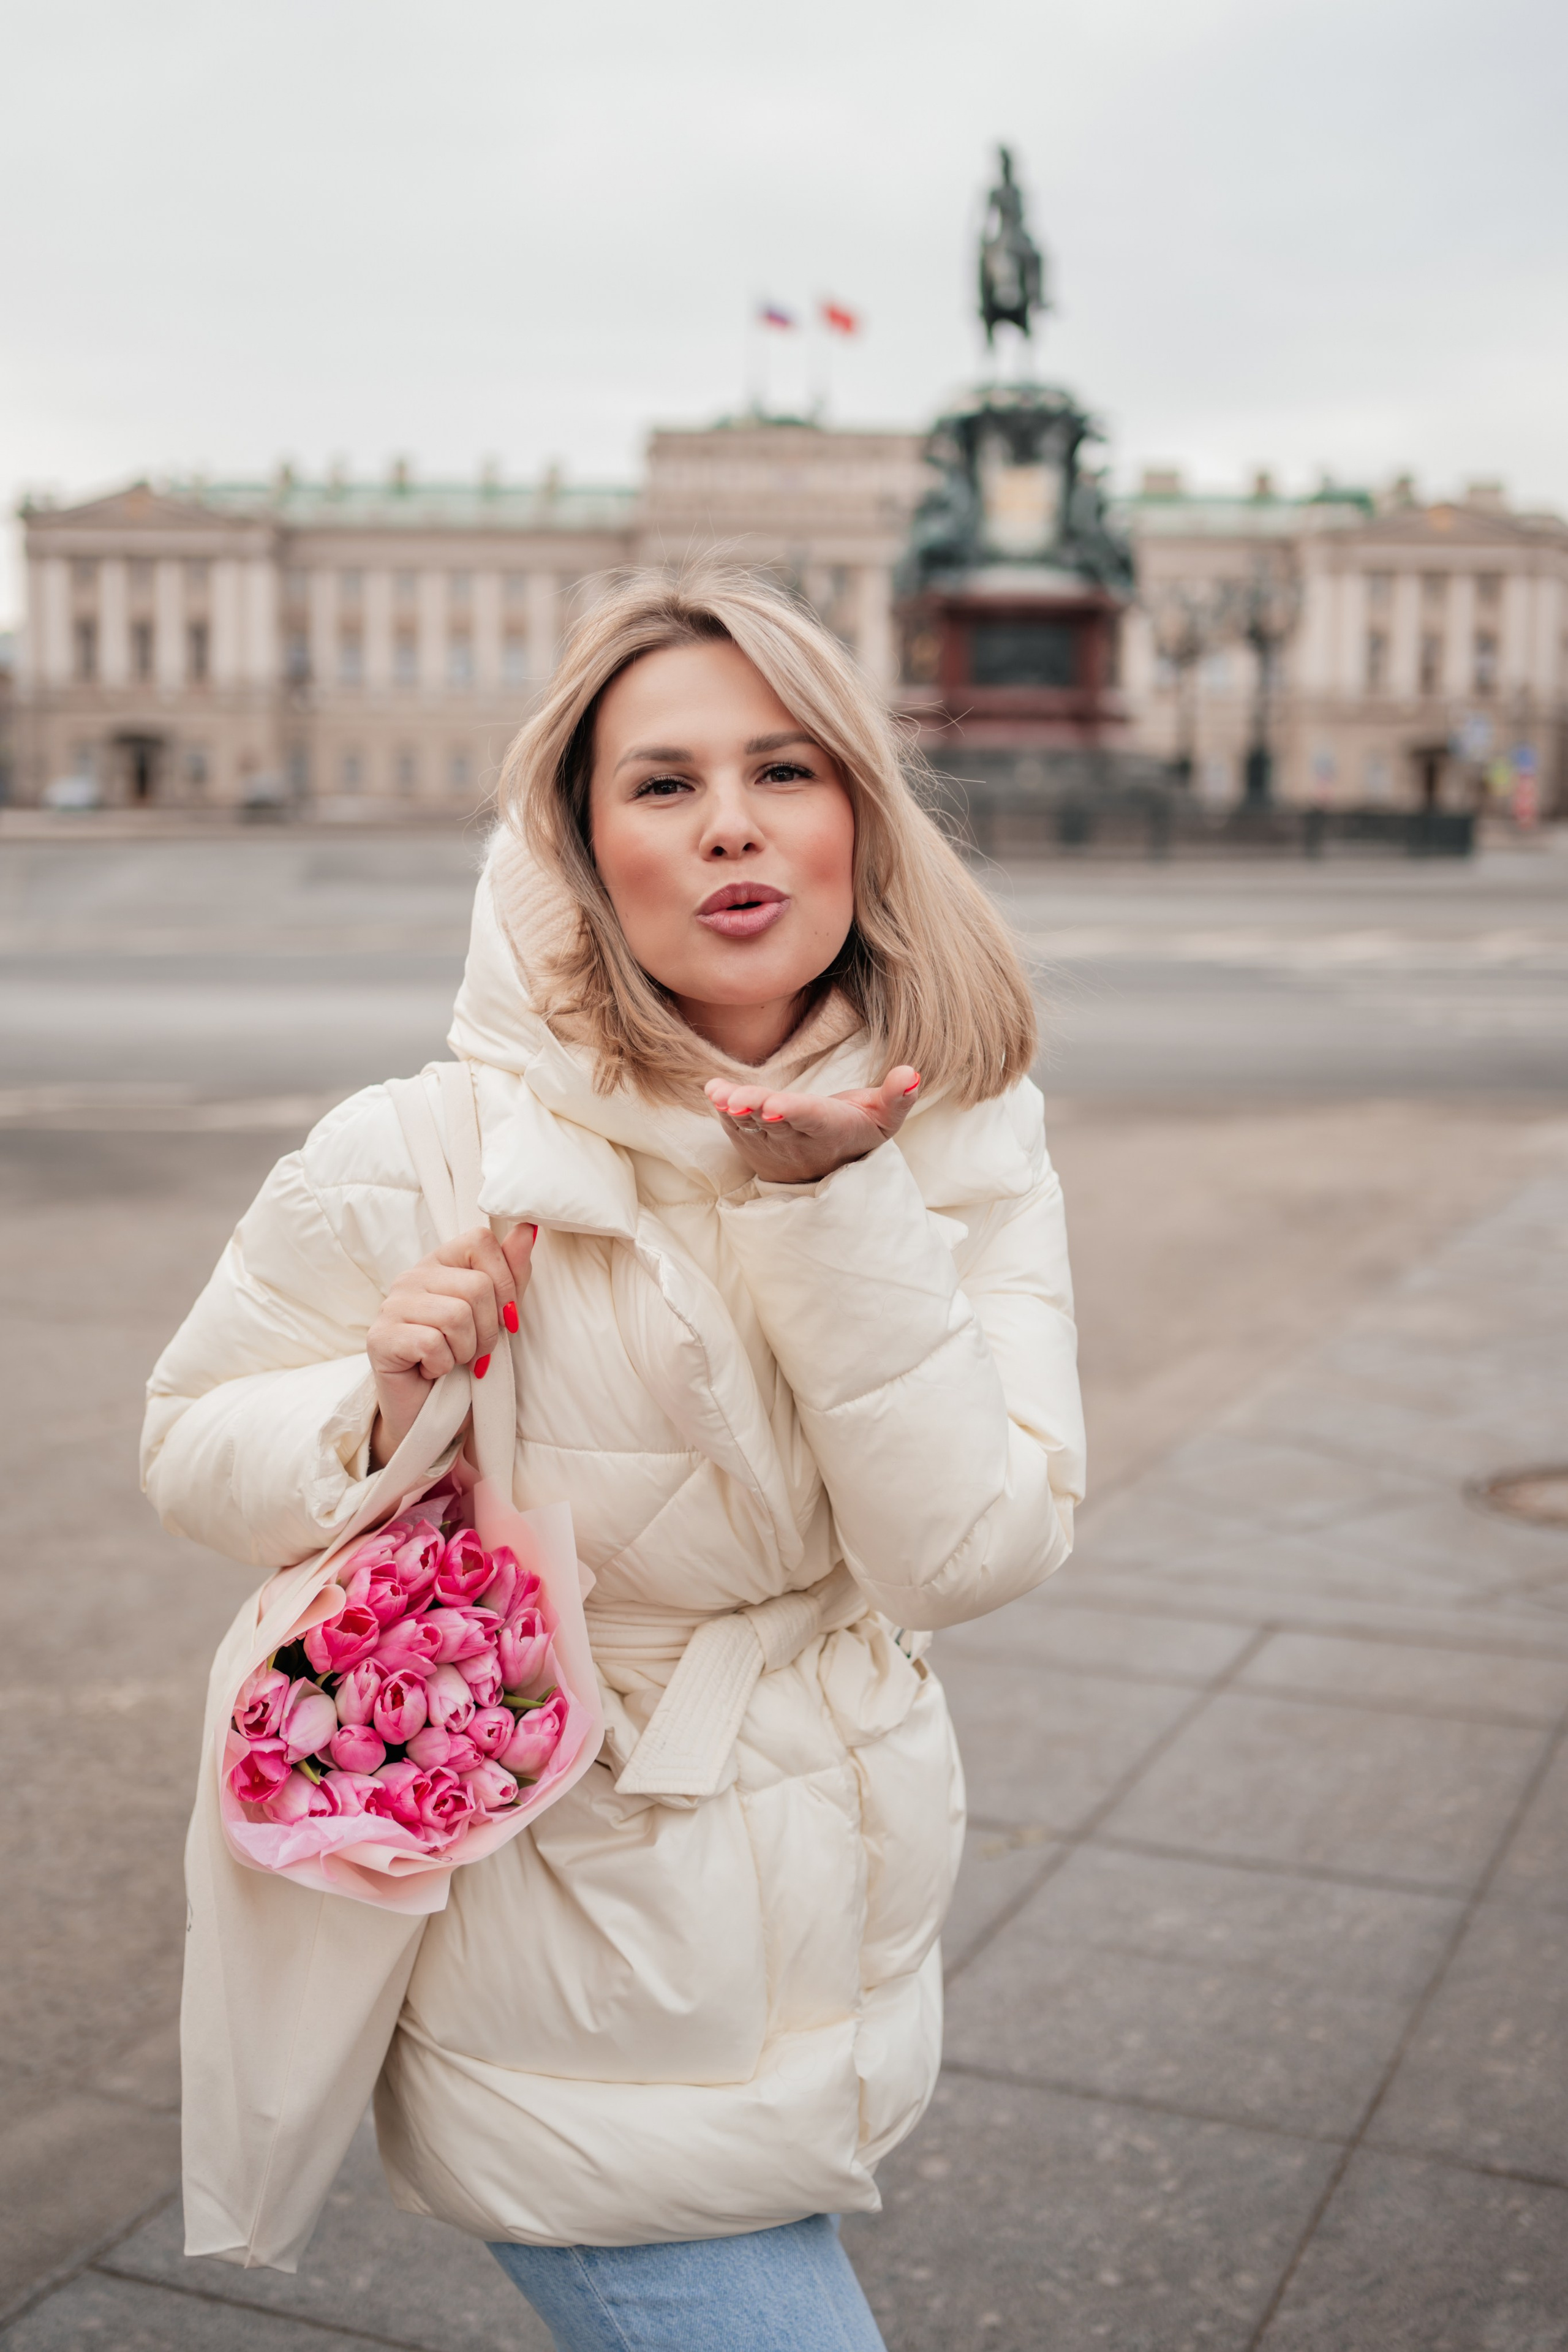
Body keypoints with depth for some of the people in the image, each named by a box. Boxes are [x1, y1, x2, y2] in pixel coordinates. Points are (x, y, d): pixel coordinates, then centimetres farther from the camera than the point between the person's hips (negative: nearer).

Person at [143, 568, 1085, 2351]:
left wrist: (839, 1205, -28)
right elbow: (194, 1444, -6)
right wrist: (378, 1416, -27)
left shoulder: (967, 1137, -10)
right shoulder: (422, 1164, -21)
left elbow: (975, 1549, -18)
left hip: (841, 1919, 5)